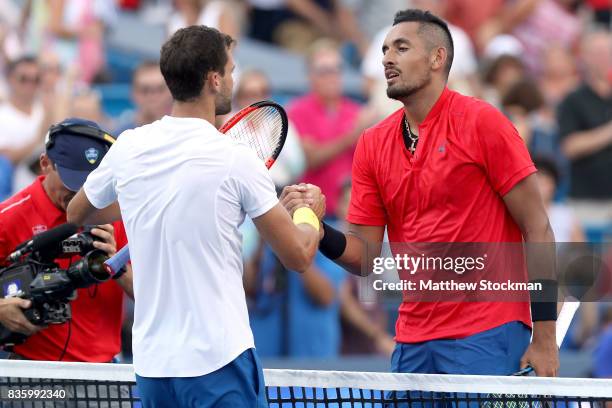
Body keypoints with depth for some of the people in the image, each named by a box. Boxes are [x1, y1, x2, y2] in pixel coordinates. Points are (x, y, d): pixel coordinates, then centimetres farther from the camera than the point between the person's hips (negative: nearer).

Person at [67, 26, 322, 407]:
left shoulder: (128, 148, 2)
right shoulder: (235, 159, -11)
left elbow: (77, 214, 22)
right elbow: (298, 256, -4)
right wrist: (309, 214, 17)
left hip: (151, 362, 5)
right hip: (218, 360, -5)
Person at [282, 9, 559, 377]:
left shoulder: (482, 122, -6)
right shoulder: (372, 144, 9)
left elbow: (537, 229, -7)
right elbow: (367, 257, 9)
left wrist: (544, 338, -12)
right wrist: (317, 227, -12)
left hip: (485, 336, -5)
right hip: (412, 342, 5)